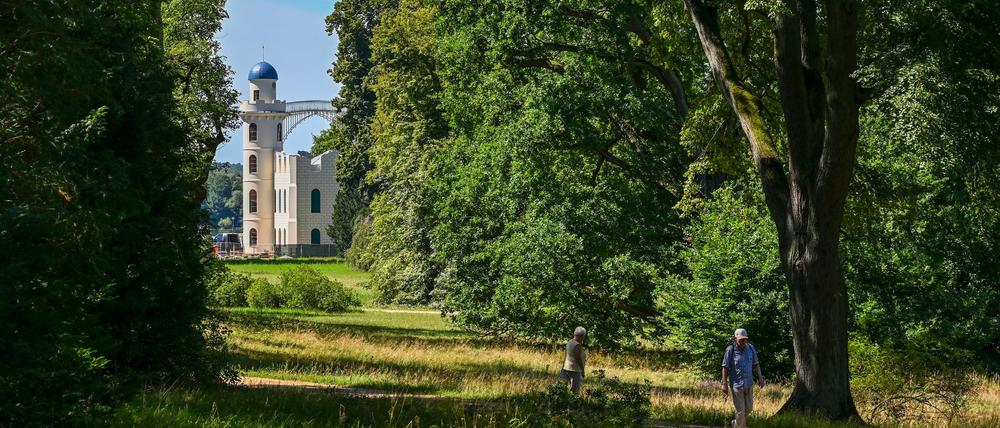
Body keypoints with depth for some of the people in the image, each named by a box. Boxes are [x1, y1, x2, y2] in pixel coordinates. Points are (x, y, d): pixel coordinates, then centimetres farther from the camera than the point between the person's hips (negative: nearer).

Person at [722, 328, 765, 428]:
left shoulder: (750, 348, -1)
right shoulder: (730, 350, -14)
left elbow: (756, 364, 10)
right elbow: (725, 367, -10)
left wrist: (760, 378, 5)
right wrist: (724, 384, -12)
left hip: (749, 384, 5)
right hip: (736, 385, -5)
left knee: (749, 408, 16)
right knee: (740, 410, -4)